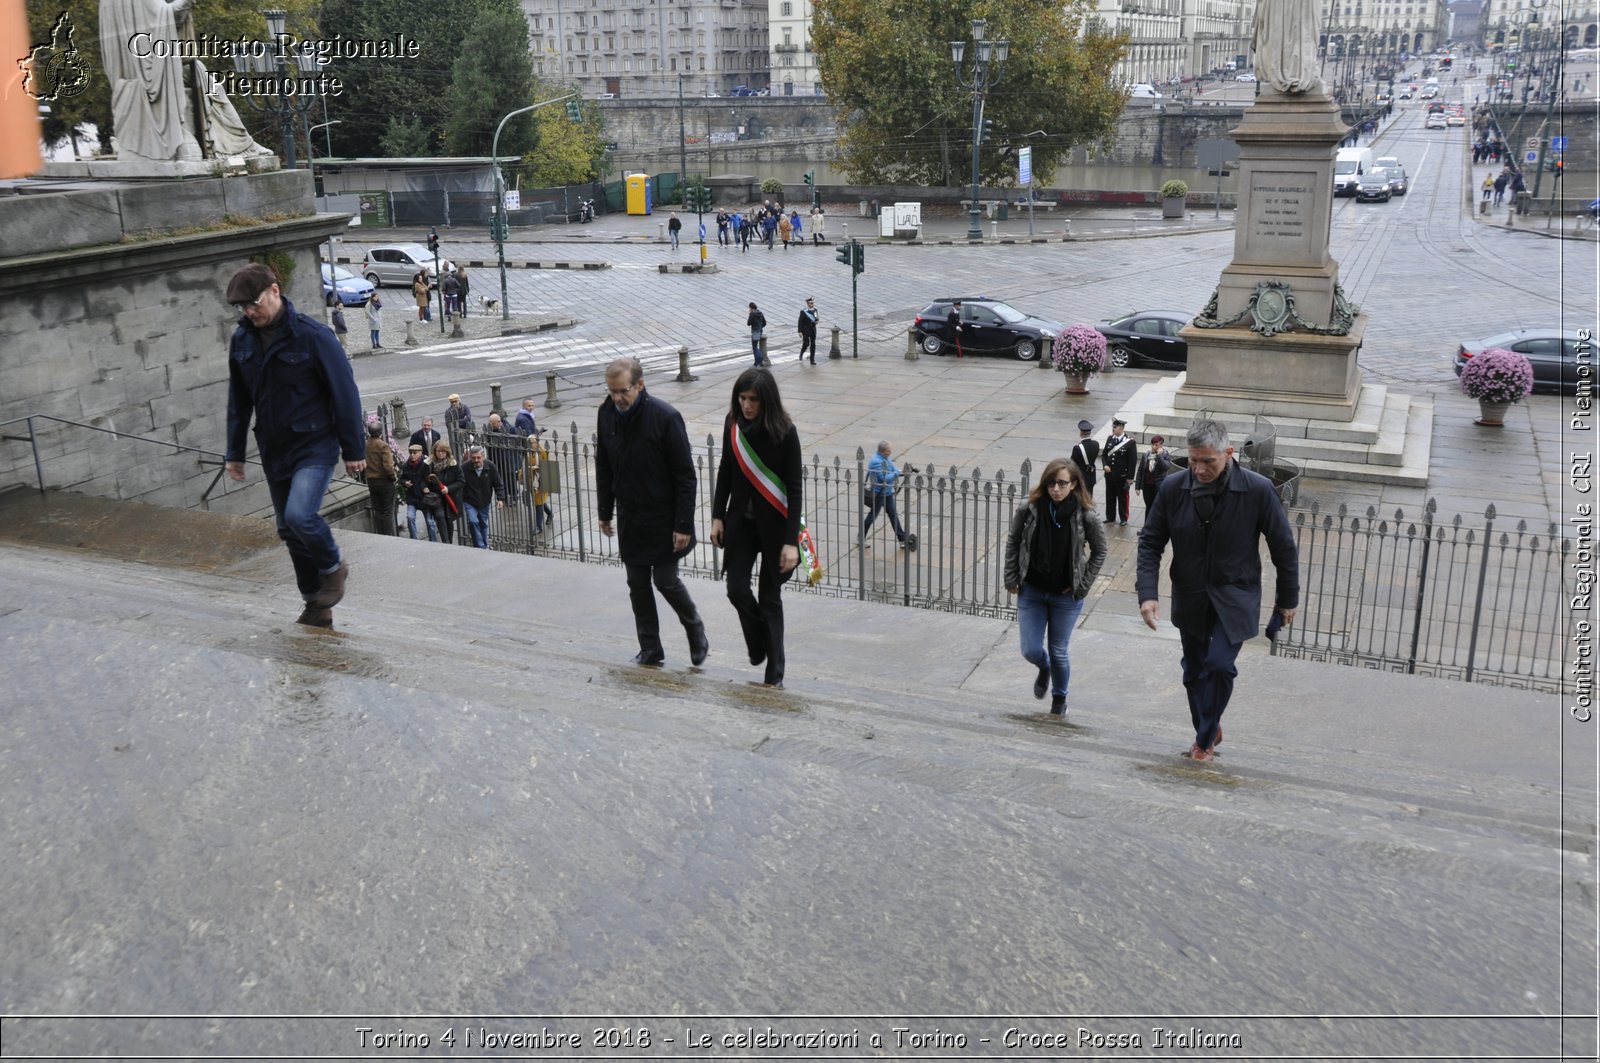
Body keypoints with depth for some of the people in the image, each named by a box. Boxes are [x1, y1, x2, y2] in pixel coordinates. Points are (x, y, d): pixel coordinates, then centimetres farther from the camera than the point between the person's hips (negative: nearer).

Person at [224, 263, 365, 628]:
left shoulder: (312, 335, -14)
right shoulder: (241, 340, 3)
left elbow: (345, 392, -10)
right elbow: (238, 401, 13)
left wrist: (354, 450, -9)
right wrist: (235, 453, 14)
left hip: (316, 446, -6)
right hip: (274, 451, 6)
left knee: (299, 515, -24)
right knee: (289, 530, 11)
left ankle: (332, 567, 7)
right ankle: (316, 608, 25)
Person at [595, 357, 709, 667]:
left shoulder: (665, 417, -18)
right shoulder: (607, 413, -2)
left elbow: (685, 476, -15)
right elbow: (603, 468, 11)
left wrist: (683, 525, -16)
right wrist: (605, 512, 12)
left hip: (663, 519, -5)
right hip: (629, 518, 5)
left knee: (666, 581, -2)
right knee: (637, 584, 9)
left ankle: (696, 633, 24)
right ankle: (650, 651, 21)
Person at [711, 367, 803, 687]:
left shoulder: (784, 432, -16)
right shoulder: (734, 424, -4)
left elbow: (794, 489, -15)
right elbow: (725, 473, 9)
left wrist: (791, 541, -19)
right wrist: (718, 516, 6)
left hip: (773, 523, -4)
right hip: (741, 520, 4)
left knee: (770, 597, 3)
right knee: (737, 590, -3)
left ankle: (774, 673, 16)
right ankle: (758, 644, 28)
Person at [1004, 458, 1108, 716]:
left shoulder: (1086, 517, -17)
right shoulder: (1029, 509, -14)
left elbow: (1099, 552, -2)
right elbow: (1013, 542, 1)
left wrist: (1082, 586, -6)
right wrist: (1011, 578, -1)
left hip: (1066, 596, -1)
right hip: (1031, 591, 1)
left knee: (1058, 652, 10)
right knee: (1031, 650, 4)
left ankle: (1059, 697, 38)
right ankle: (1044, 669, 42)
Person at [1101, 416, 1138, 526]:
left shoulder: (1130, 442, -14)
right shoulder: (1110, 439, 1)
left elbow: (1133, 461, -12)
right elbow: (1104, 454, 10)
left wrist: (1130, 477, -12)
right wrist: (1104, 465, -8)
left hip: (1122, 476, -5)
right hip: (1109, 475, 5)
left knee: (1122, 498, 9)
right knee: (1110, 497, 15)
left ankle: (1123, 519, 23)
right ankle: (1110, 517, 30)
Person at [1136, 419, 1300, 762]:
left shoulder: (1258, 489, -16)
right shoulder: (1173, 487, -11)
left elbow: (1283, 546, -5)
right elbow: (1151, 542, -2)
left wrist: (1288, 598, 2)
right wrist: (1147, 593, -13)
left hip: (1235, 596, -3)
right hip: (1190, 596, 3)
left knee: (1219, 664, -16)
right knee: (1194, 671, 13)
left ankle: (1205, 738, 5)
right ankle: (1209, 731, 36)